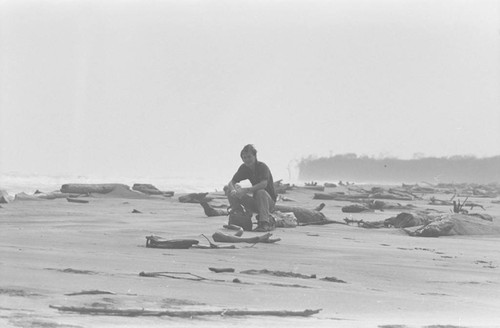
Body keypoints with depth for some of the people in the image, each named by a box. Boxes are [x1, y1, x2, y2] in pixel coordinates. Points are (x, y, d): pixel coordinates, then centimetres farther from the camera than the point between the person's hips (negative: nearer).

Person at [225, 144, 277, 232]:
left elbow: (264, 184, -36)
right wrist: (233, 191, -27)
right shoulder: (244, 168, 1)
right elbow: (232, 182, -3)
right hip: (255, 203, 6)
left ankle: (265, 223, -36)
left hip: (269, 202, -6)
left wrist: (246, 190, -42)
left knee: (261, 192, -40)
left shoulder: (262, 167, -18)